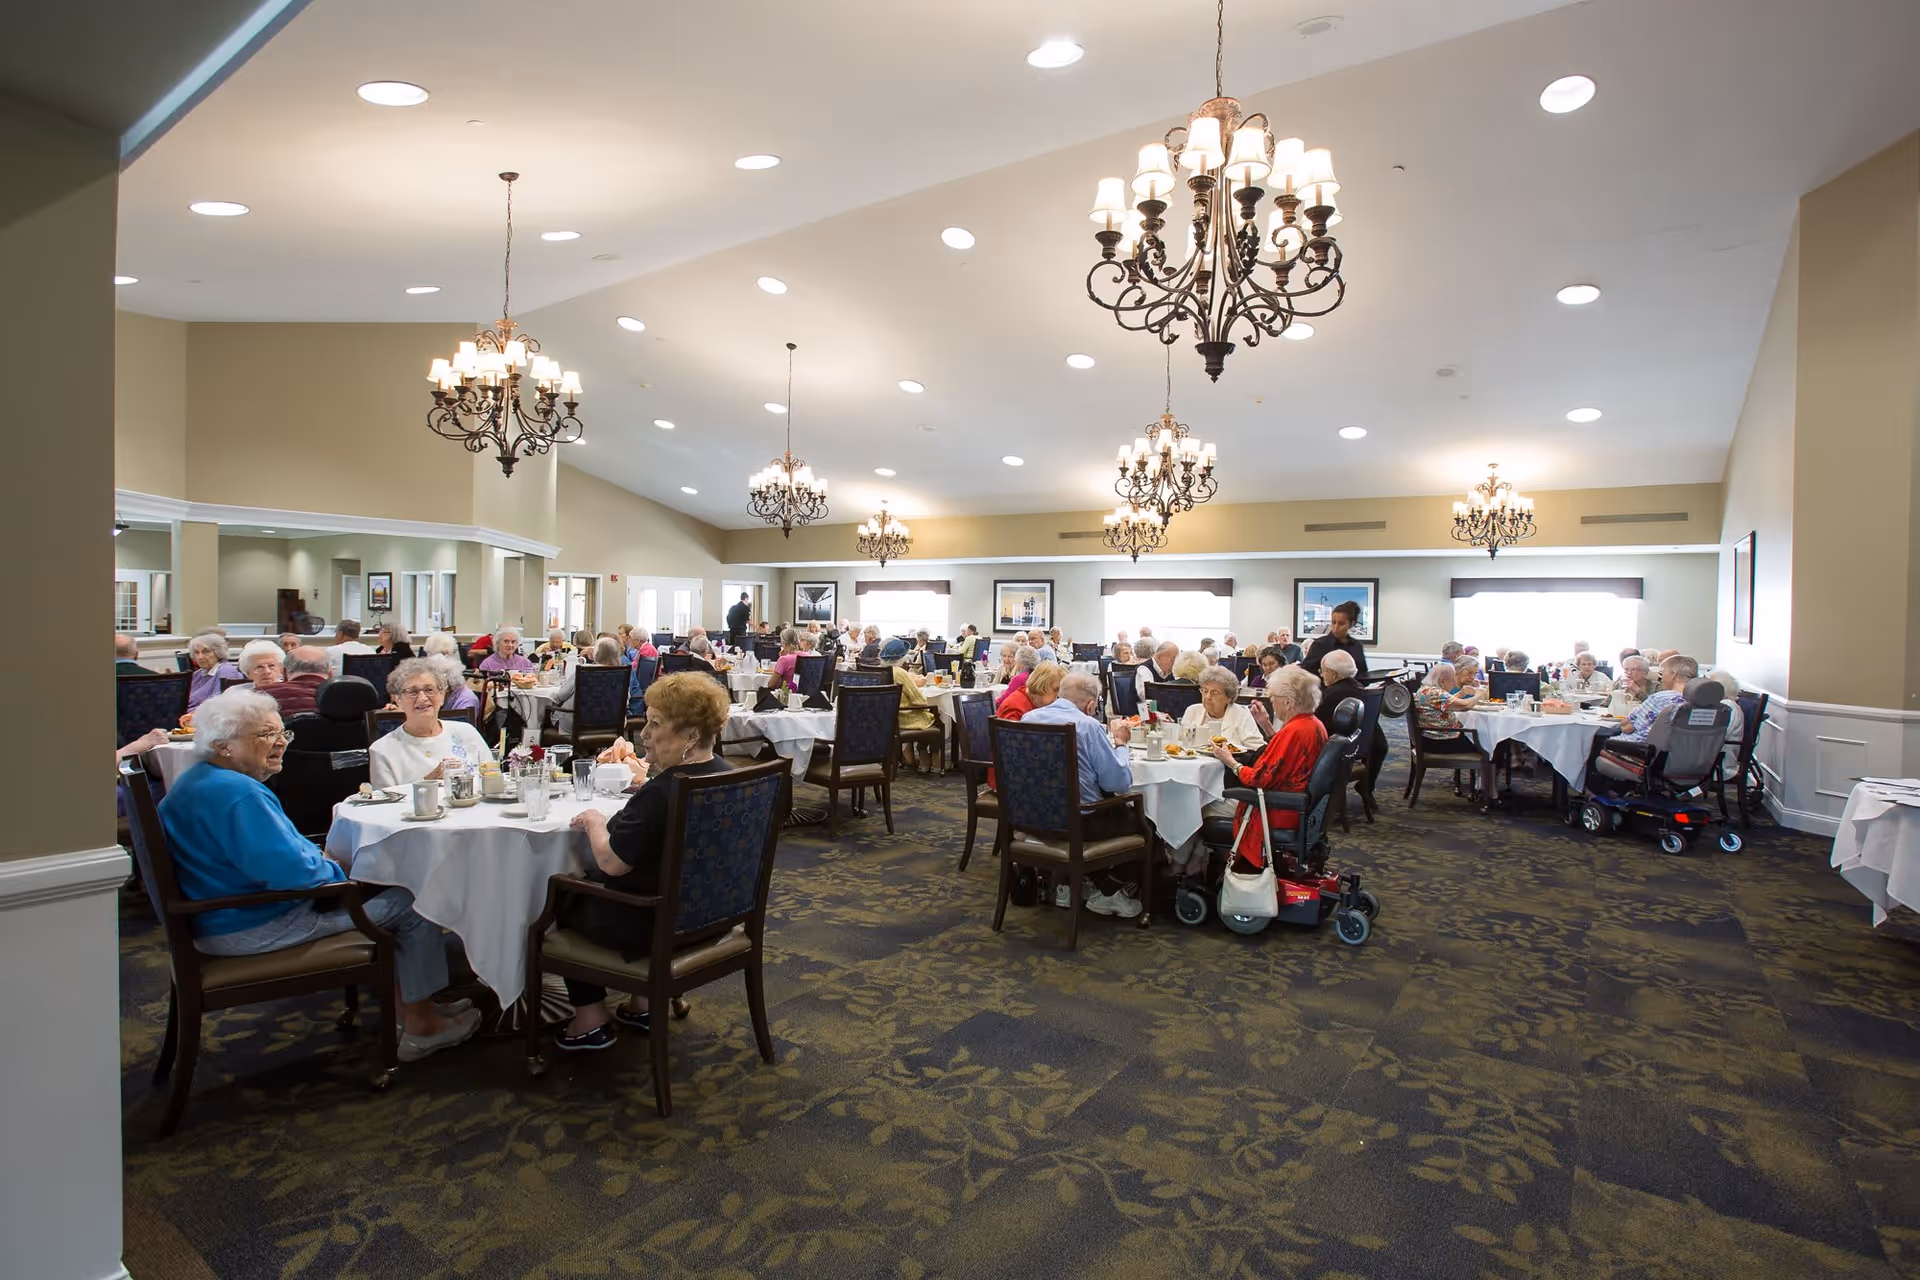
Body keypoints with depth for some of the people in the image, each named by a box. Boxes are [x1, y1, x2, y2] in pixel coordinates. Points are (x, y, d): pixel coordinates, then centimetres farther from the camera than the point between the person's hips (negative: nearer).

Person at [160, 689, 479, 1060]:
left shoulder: (193, 782, 11)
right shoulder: (237, 793, -26)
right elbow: (289, 871, -31)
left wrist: (320, 858, 8)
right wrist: (334, 870, -11)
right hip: (254, 929, -11)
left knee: (380, 889, 22)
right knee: (413, 904, -5)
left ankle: (405, 1007, 27)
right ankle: (420, 1027, 8)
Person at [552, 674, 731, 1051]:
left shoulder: (662, 793, -30)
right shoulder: (725, 775, -3)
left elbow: (611, 862, -23)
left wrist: (593, 819, -6)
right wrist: (652, 776, 13)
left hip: (656, 924, -8)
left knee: (561, 892, 18)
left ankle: (591, 1019, 24)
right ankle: (644, 1004, 31)